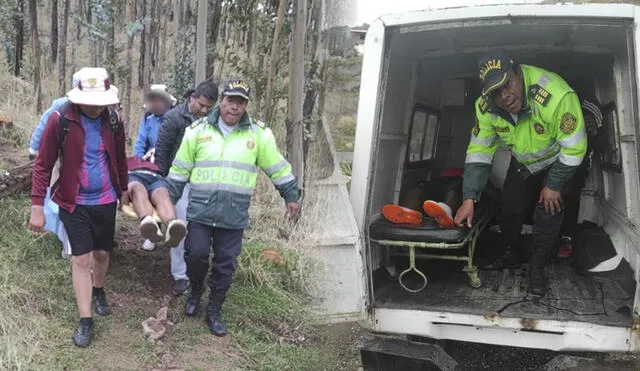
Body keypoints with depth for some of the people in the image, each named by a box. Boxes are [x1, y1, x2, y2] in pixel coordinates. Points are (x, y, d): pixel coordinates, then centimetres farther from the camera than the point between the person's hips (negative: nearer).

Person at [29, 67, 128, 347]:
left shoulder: (113, 121, -5)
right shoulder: (60, 120, -16)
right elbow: (43, 165, -13)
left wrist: (123, 189, 21)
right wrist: (37, 206, -16)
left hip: (105, 201, 3)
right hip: (74, 202, -3)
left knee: (102, 253, 16)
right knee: (81, 259, -1)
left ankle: (98, 292, 45)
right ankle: (85, 321, 9)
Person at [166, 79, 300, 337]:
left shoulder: (259, 134, 1)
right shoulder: (198, 130, 2)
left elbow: (278, 169, 11)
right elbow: (179, 171, 10)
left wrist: (291, 196, 13)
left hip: (234, 216, 0)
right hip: (200, 211, 0)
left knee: (225, 265, 6)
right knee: (196, 255, -5)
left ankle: (214, 311, 24)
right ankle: (196, 291, 28)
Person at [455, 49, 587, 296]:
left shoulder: (555, 95, -43)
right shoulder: (486, 107, -27)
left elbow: (574, 147, -30)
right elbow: (478, 151, -17)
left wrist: (554, 186, -20)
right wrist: (469, 199, -23)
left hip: (557, 160, -4)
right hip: (522, 162, 4)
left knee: (548, 212, -10)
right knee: (510, 208, 10)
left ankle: (537, 266, 9)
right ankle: (512, 253, 35)